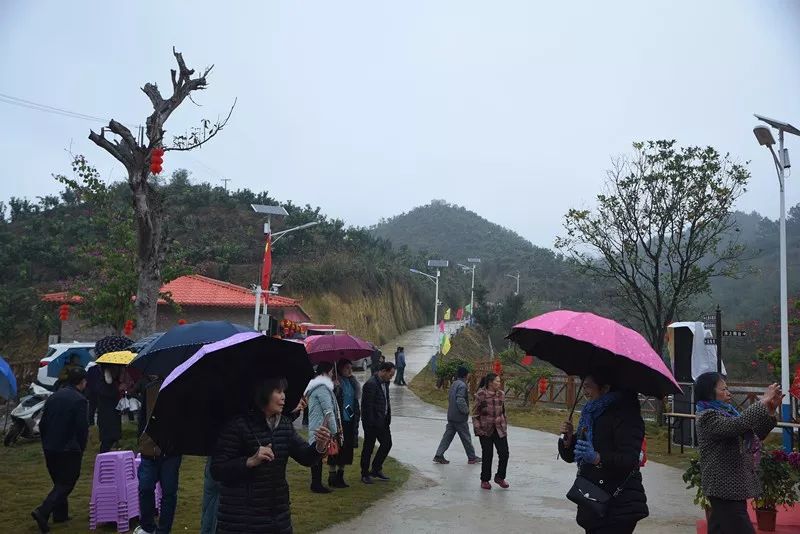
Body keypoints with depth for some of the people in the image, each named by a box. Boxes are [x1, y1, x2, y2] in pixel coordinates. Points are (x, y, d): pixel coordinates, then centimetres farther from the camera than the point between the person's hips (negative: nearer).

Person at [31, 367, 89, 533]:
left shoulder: (53, 397, 8)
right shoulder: (80, 400, -13)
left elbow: (42, 424, 11)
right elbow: (82, 428, -15)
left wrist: (46, 444, 19)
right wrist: (81, 449, -1)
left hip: (50, 449, 7)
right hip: (69, 450, -7)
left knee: (59, 482, 20)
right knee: (65, 484, 0)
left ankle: (60, 514, 25)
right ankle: (42, 512, -14)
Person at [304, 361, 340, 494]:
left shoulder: (315, 386, 19)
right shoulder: (323, 387, -15)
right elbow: (328, 411, -17)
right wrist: (334, 430, -13)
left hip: (314, 428, 10)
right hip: (321, 428, -10)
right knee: (319, 456, -4)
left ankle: (316, 484, 18)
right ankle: (317, 484, 0)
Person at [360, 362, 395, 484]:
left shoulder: (385, 383, 9)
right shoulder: (371, 384, -20)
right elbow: (367, 406, -21)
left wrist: (388, 418, 10)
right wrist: (371, 423, -20)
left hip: (383, 422, 9)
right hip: (372, 423, -9)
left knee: (387, 444, 12)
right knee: (368, 448, 4)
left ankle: (376, 469, 26)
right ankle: (365, 474, 17)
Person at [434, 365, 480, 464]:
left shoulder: (454, 384, 11)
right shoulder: (462, 385, -18)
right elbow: (460, 401, -26)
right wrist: (466, 411, -12)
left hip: (451, 415, 8)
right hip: (460, 417, -8)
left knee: (448, 436, 10)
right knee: (466, 438, 5)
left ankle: (439, 455, 6)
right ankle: (472, 457, 16)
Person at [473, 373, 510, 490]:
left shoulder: (501, 394, 5)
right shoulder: (481, 395, -9)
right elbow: (475, 413, -4)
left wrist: (505, 426, 12)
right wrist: (478, 428, -9)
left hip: (500, 429, 4)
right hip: (485, 430, -4)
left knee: (504, 453, -2)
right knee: (487, 455, 4)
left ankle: (500, 477, 19)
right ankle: (485, 480, 21)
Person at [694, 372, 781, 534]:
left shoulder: (726, 412, 15)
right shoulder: (708, 417, -13)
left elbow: (754, 436, 15)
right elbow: (738, 425, -28)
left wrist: (770, 410, 4)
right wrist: (763, 402, -20)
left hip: (732, 486, 9)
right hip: (725, 488, -9)